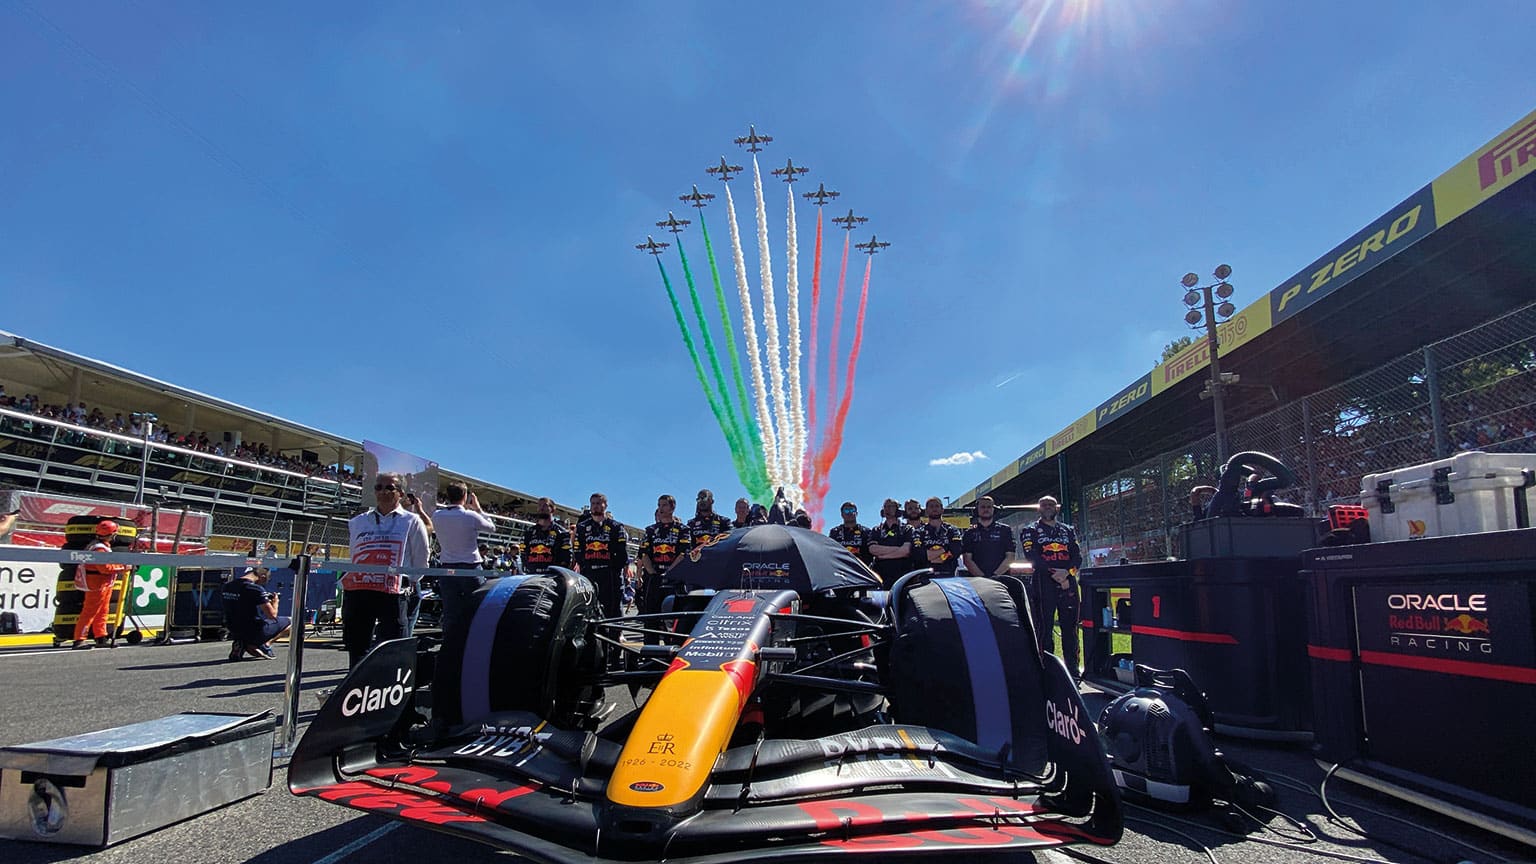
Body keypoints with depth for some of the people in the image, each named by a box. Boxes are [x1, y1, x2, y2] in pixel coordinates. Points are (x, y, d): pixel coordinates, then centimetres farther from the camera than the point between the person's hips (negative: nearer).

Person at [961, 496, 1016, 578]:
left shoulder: (1005, 530, 14)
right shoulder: (970, 533, 14)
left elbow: (1010, 557, 7)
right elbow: (967, 559, 5)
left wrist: (996, 575, -6)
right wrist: (982, 576, -8)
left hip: (1001, 578, 0)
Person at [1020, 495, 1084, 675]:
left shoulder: (1068, 530, 19)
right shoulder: (1030, 531, 8)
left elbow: (1078, 556, 8)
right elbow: (1032, 557, -5)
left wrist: (1066, 572, -12)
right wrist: (1054, 573, -15)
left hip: (1068, 582, 3)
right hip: (1044, 583, -3)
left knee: (1070, 626, 4)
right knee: (1044, 626, -5)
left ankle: (1072, 667, 11)